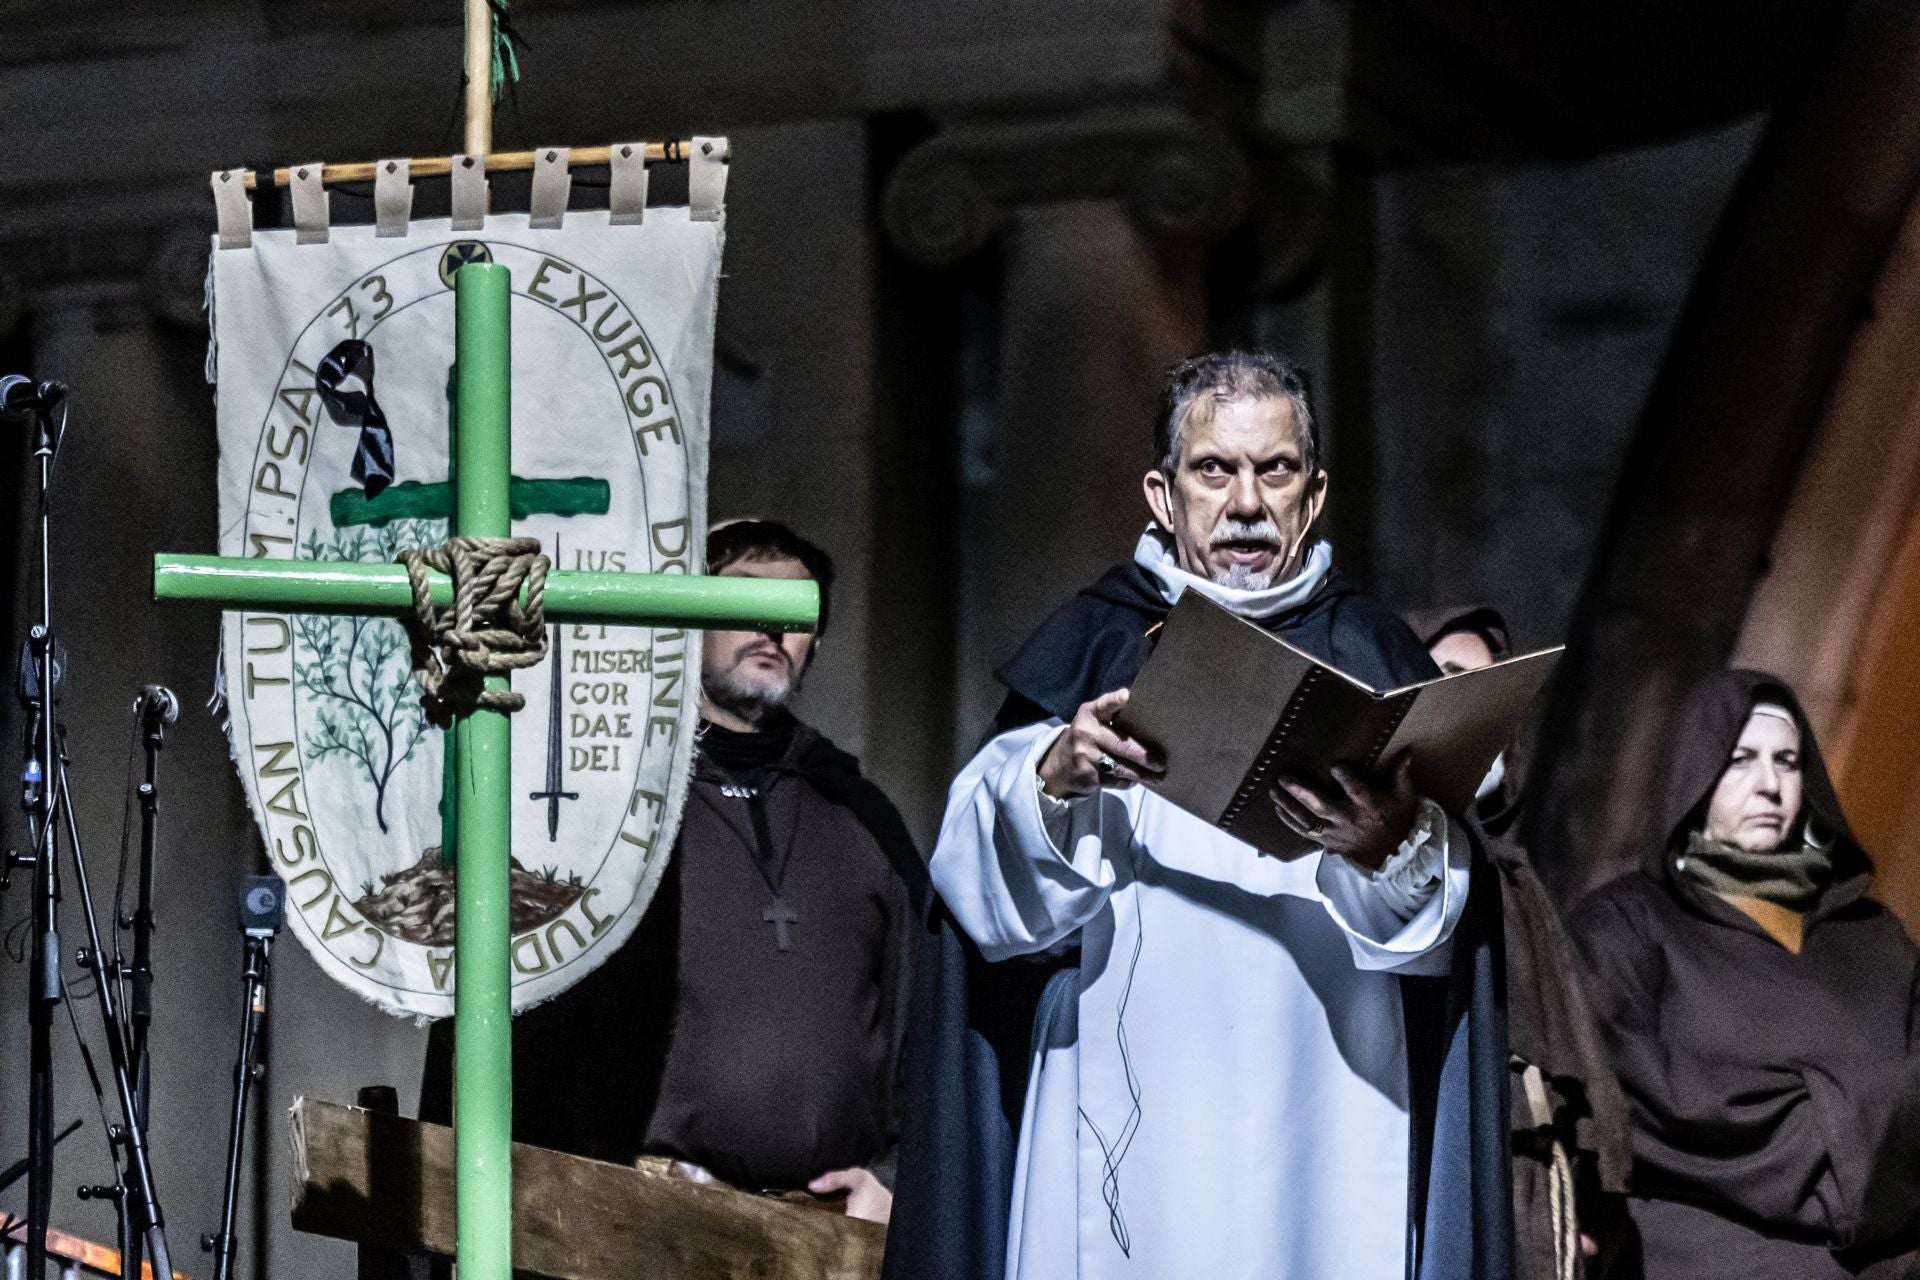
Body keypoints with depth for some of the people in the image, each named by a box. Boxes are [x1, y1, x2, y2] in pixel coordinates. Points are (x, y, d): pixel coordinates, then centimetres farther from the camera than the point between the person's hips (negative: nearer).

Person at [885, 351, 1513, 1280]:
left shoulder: (1372, 658, 11)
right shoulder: (1093, 644, 10)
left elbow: (1438, 909, -3)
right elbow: (982, 870, -4)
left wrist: (1394, 845, -25)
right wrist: (1055, 778, -24)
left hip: (1320, 1131, 1)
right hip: (1128, 1121, 0)